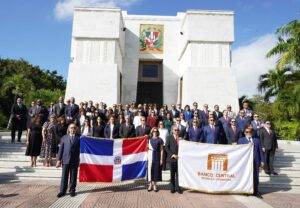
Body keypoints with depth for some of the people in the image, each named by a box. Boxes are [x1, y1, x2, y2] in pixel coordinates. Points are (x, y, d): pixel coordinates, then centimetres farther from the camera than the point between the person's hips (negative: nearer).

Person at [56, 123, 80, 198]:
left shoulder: (78, 138, 1)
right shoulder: (64, 138, 8)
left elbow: (80, 150, -1)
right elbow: (61, 149, 7)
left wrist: (79, 160, -5)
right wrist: (59, 159, 2)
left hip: (75, 161, -1)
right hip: (65, 160, 1)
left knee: (73, 177, 8)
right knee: (64, 177, 7)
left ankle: (72, 190, 22)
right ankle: (62, 191, 19)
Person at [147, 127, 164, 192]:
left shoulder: (160, 140, 0)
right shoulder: (150, 139, 7)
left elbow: (161, 150, 0)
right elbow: (148, 148, 12)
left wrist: (161, 159, -4)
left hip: (157, 156, -1)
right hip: (150, 155, 1)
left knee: (156, 169, 4)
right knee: (150, 169, 2)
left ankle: (154, 185, 17)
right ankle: (150, 184, 14)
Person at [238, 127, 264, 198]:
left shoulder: (256, 140, 16)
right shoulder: (240, 140, 9)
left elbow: (260, 150, 12)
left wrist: (262, 160, 6)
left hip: (255, 161, 2)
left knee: (256, 177, 5)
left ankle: (256, 191, 17)